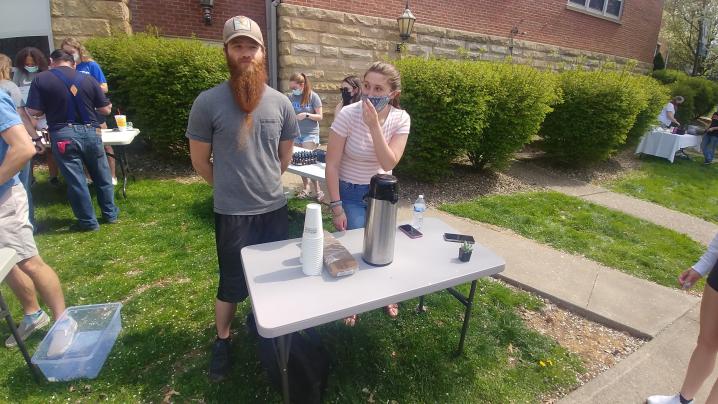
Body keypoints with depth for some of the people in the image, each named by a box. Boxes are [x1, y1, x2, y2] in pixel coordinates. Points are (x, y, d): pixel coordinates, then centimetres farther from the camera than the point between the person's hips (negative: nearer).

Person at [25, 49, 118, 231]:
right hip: (90, 132, 2)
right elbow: (106, 109, 3)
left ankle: (88, 222, 13)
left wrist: (52, 107, 15)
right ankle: (110, 213, 25)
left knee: (75, 180, 6)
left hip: (63, 134, -1)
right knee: (102, 176, 16)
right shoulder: (88, 79, 3)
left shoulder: (41, 79, -2)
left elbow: (34, 111, -4)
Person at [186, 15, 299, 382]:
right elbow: (200, 161, 0)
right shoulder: (208, 102, -9)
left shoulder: (281, 103, 0)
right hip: (232, 214, -3)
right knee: (232, 283, 11)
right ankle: (222, 342, 37)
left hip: (275, 209, 4)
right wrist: (232, 189, 9)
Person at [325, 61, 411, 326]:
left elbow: (389, 164, -22)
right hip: (350, 193, -3)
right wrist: (336, 206, -16)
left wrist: (374, 125, -32)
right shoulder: (348, 114, -21)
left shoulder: (401, 119, -12)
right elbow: (332, 165, -16)